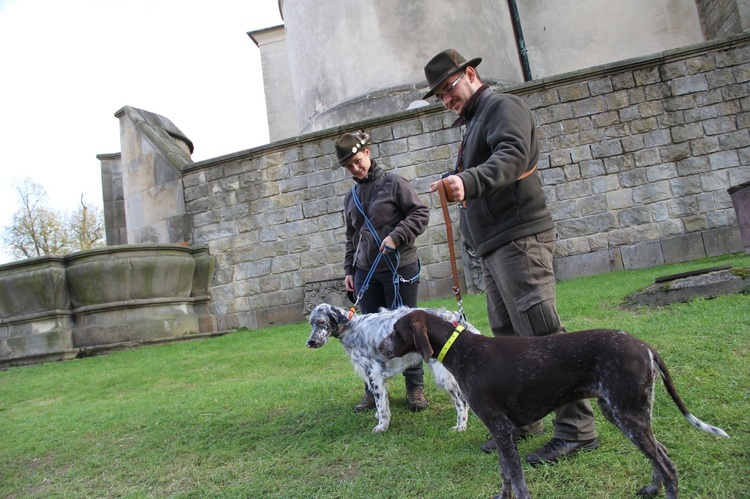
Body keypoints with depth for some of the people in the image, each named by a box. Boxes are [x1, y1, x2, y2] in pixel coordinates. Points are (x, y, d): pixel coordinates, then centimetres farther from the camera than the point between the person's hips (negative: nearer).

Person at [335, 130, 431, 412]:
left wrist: (396, 236, -17)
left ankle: (416, 387, 16)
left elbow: (420, 212, -6)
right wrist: (349, 270, 15)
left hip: (400, 267, -5)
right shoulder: (350, 198, 16)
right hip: (365, 272, 5)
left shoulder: (393, 183, -1)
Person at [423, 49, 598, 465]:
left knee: (541, 334, -10)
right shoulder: (474, 122, 26)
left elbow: (512, 155, -24)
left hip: (519, 238, -10)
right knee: (508, 336, 12)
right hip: (494, 247, 10)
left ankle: (576, 429, -1)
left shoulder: (502, 106, -3)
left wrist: (469, 181, -40)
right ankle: (523, 419, 23)